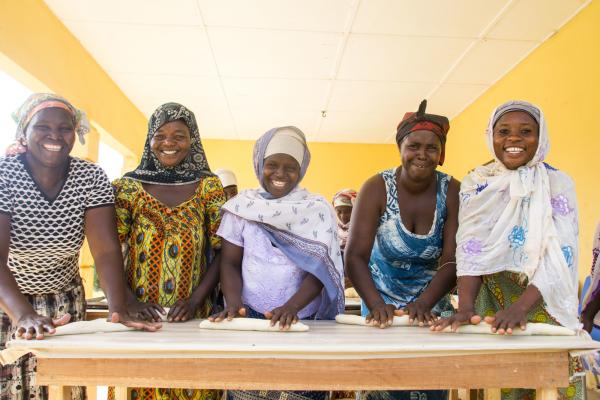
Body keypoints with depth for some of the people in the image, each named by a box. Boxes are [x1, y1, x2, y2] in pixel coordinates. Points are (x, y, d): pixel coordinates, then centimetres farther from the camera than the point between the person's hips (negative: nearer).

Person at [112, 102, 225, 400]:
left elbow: (222, 252, 0)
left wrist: (195, 300, -11)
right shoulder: (127, 187, 2)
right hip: (138, 318, 0)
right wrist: (129, 301, -13)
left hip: (193, 317, 0)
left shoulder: (208, 186, 2)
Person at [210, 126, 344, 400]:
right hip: (249, 320, 0)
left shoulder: (317, 209, 2)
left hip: (302, 323, 0)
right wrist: (234, 304, -14)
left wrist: (292, 306, -21)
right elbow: (230, 263, 4)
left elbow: (318, 268, -5)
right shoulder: (242, 207, 4)